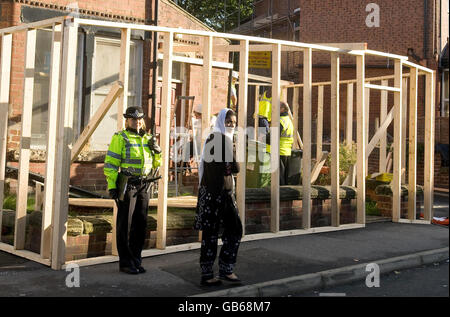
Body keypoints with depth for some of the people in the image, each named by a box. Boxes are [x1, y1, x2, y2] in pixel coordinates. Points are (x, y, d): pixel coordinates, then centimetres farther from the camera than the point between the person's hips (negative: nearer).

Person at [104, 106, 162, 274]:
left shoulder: (147, 139, 16)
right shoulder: (120, 138, -2)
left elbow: (156, 164, 21)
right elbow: (110, 164, -7)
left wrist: (157, 151, 1)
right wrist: (112, 186, -14)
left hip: (143, 186, 6)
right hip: (127, 186, -6)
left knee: (140, 224, 10)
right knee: (125, 224, -1)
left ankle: (136, 260, 21)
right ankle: (125, 262, 7)